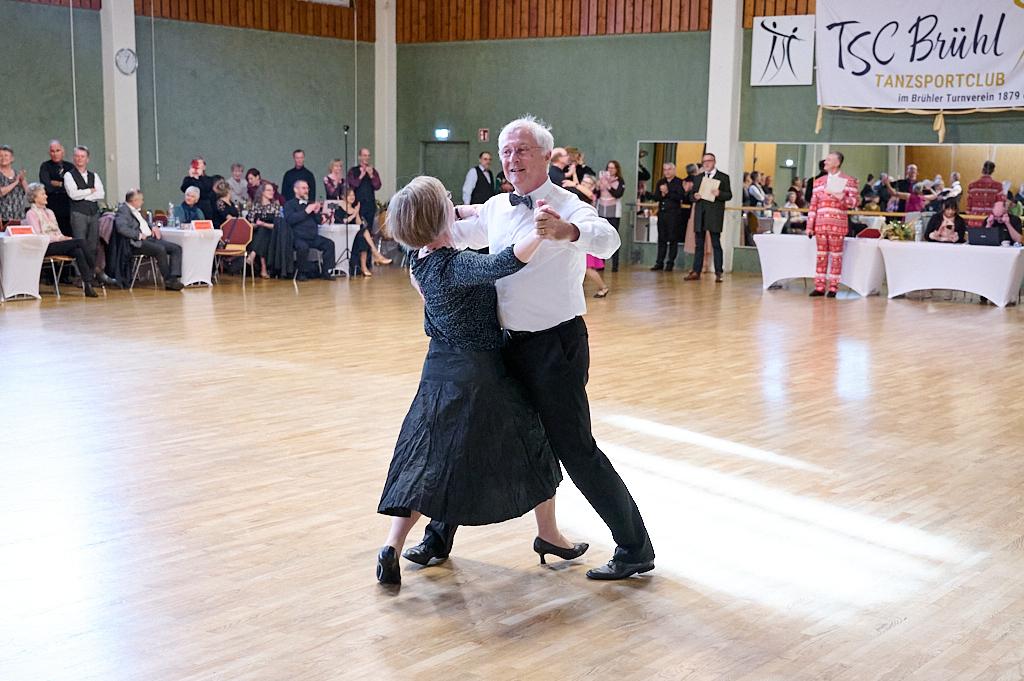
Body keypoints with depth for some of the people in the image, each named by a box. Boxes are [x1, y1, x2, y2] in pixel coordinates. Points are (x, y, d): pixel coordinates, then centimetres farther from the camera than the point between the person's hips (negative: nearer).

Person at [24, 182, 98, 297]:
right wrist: (58, 238, -16)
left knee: (78, 252, -27)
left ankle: (87, 284, -35)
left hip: (58, 243, 7)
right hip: (46, 247, -7)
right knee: (79, 242, -26)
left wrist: (64, 237, -3)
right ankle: (93, 268, -16)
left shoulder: (49, 212, 26)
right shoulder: (31, 214, 1)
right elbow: (38, 236, -10)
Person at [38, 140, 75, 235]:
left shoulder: (70, 167, 13)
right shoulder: (45, 166, 5)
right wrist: (64, 185, -3)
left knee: (69, 236, -1)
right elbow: (47, 186, -9)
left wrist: (57, 183, -5)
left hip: (68, 208, 3)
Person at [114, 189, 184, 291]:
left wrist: (153, 227, 14)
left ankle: (173, 278, -23)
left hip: (150, 238, 9)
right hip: (138, 243, -9)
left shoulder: (138, 210, 23)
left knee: (176, 248, -8)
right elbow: (121, 228, -21)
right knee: (160, 250, -33)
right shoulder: (123, 210, -5)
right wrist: (139, 235, -20)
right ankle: (168, 280, -21)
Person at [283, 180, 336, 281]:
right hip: (298, 237, -5)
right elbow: (290, 219, -12)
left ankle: (325, 272, -12)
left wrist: (316, 212, -1)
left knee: (329, 244, -18)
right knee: (303, 246, -37)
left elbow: (319, 221, 20)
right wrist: (306, 212, -15)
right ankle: (302, 273, -18)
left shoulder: (311, 203, 24)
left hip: (313, 237, 5)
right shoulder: (289, 204, 7)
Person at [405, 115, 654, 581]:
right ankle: (439, 538, 30)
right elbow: (450, 236, 24)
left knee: (574, 449, -4)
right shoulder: (496, 209, 6)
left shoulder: (567, 206, -15)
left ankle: (635, 550, 12)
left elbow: (607, 239, -37)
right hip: (510, 344, 7)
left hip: (555, 345, -7)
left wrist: (566, 230, -57)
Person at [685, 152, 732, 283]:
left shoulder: (723, 177, 4)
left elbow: (729, 195, 0)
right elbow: (692, 194, 18)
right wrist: (694, 196, -4)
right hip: (700, 214, 4)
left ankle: (718, 273, -2)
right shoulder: (698, 177, 17)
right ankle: (696, 272, 9)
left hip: (714, 215, -4)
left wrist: (719, 194, -19)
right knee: (699, 244, 7)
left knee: (716, 244, -4)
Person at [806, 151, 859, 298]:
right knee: (821, 255, 5)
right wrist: (809, 226, 6)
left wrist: (841, 198, -21)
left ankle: (833, 288, 5)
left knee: (836, 256, 1)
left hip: (838, 225, -4)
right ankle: (819, 287, 8)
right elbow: (813, 205, 10)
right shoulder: (819, 182, 12)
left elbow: (854, 202, -3)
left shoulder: (849, 181, 2)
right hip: (820, 224, 4)